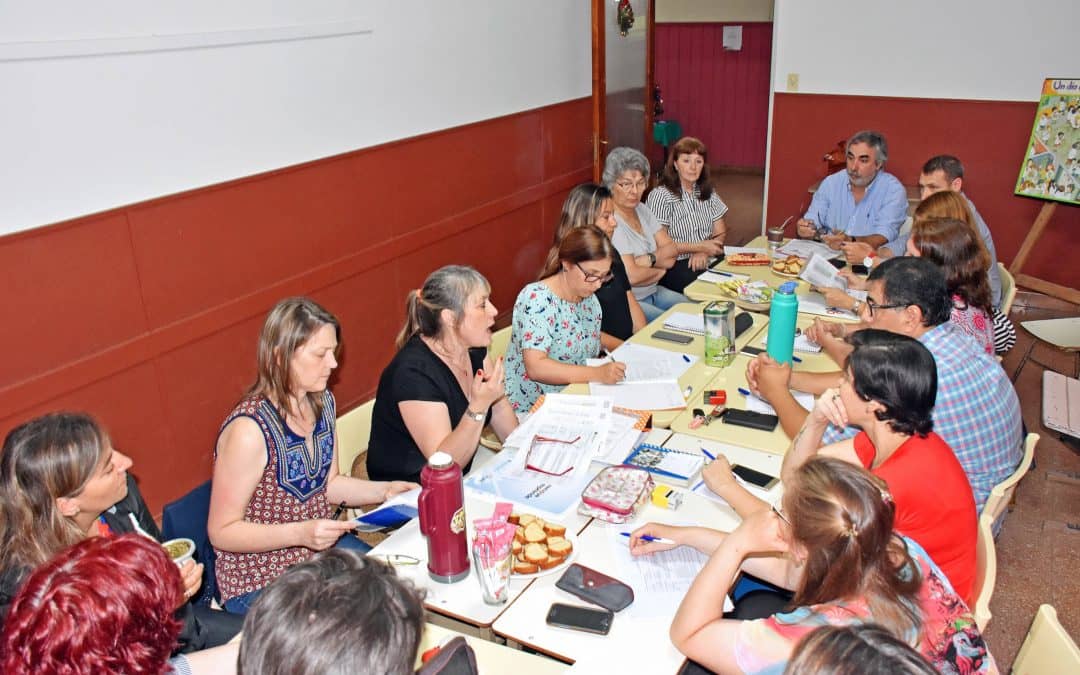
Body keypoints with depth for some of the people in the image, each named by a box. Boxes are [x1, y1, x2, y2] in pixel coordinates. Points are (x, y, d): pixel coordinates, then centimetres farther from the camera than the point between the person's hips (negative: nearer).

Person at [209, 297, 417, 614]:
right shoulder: (249, 429, -25)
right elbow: (221, 532, -18)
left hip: (322, 549, 7)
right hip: (262, 582, -7)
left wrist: (384, 490, -3)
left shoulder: (322, 401, -1)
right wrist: (300, 533, -29)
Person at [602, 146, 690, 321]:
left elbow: (672, 251, 4)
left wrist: (648, 259, -17)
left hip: (653, 292, 9)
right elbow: (631, 276, -24)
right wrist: (661, 268, -5)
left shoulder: (642, 210, 8)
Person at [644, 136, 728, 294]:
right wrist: (699, 247, -14)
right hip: (674, 266, -6)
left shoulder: (707, 192, 15)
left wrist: (704, 252, -10)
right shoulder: (660, 195, -7)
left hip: (709, 261, 6)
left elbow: (720, 233, 12)